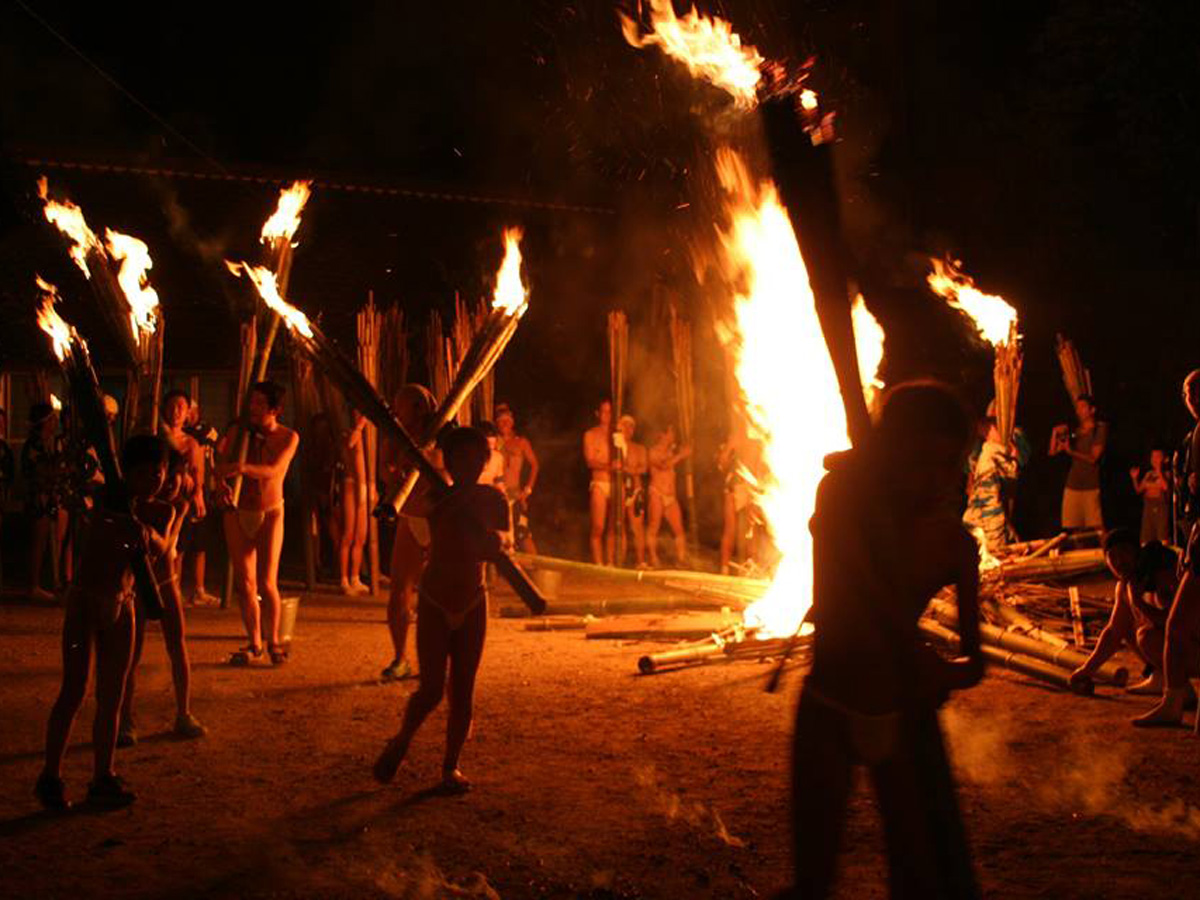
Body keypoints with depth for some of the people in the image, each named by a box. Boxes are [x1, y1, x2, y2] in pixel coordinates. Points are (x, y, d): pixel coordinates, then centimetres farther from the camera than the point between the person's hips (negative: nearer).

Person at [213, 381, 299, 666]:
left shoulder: (288, 437, -9)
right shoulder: (238, 430, -4)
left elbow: (274, 470, -24)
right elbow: (221, 464, -7)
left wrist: (244, 468, -43)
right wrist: (222, 484, -29)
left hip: (269, 513, -2)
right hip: (237, 513, 2)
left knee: (267, 582, -9)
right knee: (245, 583, 2)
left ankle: (273, 640, 10)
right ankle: (254, 643, 16)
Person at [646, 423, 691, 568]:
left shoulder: (670, 452, 19)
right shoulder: (653, 451, -2)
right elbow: (663, 465, -17)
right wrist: (680, 456, -16)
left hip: (671, 495, 6)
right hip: (657, 493, -6)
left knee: (678, 529, -1)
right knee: (654, 527, -6)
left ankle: (681, 559, -1)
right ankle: (653, 559, -4)